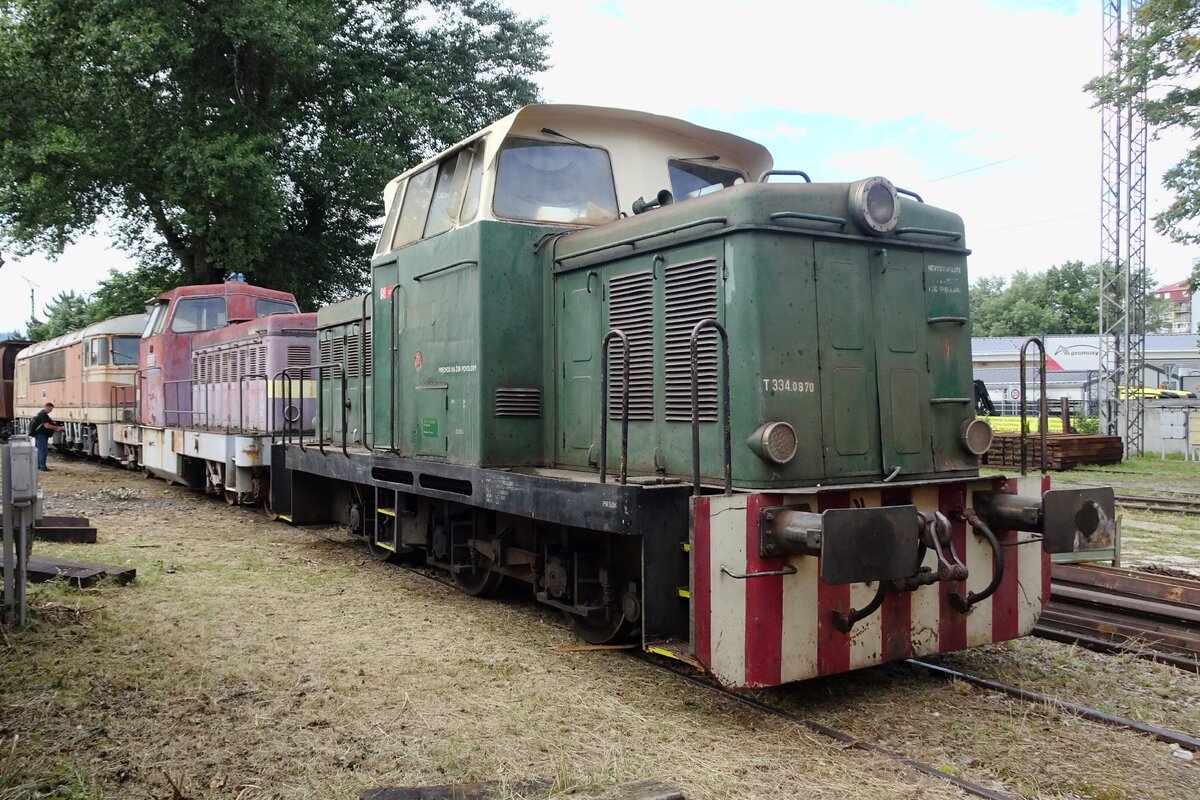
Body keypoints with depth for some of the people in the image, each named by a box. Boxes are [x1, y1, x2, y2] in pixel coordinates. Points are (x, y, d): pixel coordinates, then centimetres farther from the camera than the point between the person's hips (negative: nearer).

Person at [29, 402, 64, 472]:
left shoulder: (41, 414, 18)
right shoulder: (43, 414, -17)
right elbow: (47, 426, -24)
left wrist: (55, 429, 14)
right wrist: (57, 427, -14)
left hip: (39, 435, 11)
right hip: (41, 435, -11)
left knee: (39, 450, 16)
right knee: (43, 451, -8)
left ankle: (39, 465, 23)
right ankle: (42, 467, -7)